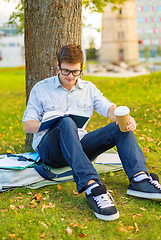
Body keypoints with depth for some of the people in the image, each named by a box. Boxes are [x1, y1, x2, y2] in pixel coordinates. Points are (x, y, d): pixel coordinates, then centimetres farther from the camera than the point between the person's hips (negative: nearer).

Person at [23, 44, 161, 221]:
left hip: (79, 146, 3)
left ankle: (139, 179, -39)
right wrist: (49, 124, -17)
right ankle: (92, 187, -54)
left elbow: (109, 108, 3)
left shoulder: (89, 88, 17)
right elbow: (27, 125, 5)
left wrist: (125, 118, -21)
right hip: (50, 149, -3)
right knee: (66, 122, -37)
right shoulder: (40, 89, 9)